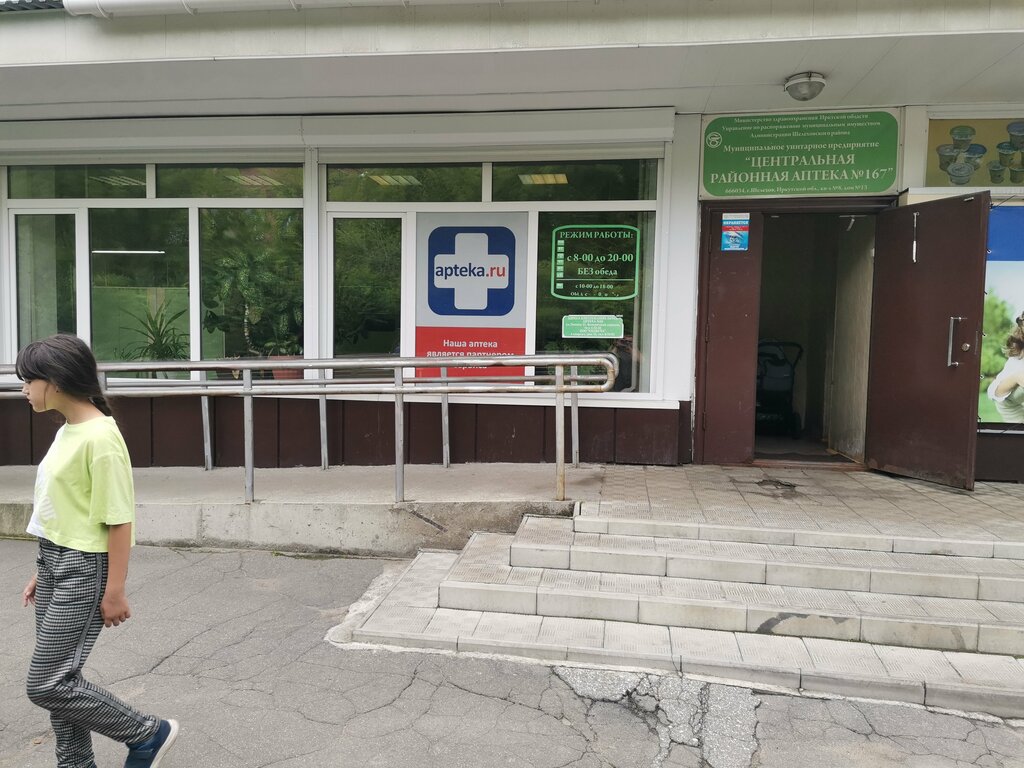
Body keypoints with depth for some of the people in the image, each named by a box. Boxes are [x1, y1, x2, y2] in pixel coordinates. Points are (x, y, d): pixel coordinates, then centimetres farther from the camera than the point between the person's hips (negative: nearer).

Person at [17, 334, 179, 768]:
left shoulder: (99, 437, -20)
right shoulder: (66, 431, 8)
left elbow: (118, 520, -19)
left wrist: (115, 591, -17)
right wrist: (43, 571, 19)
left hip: (83, 569, -9)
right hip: (55, 564, 9)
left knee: (46, 685, -2)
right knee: (60, 677, 15)